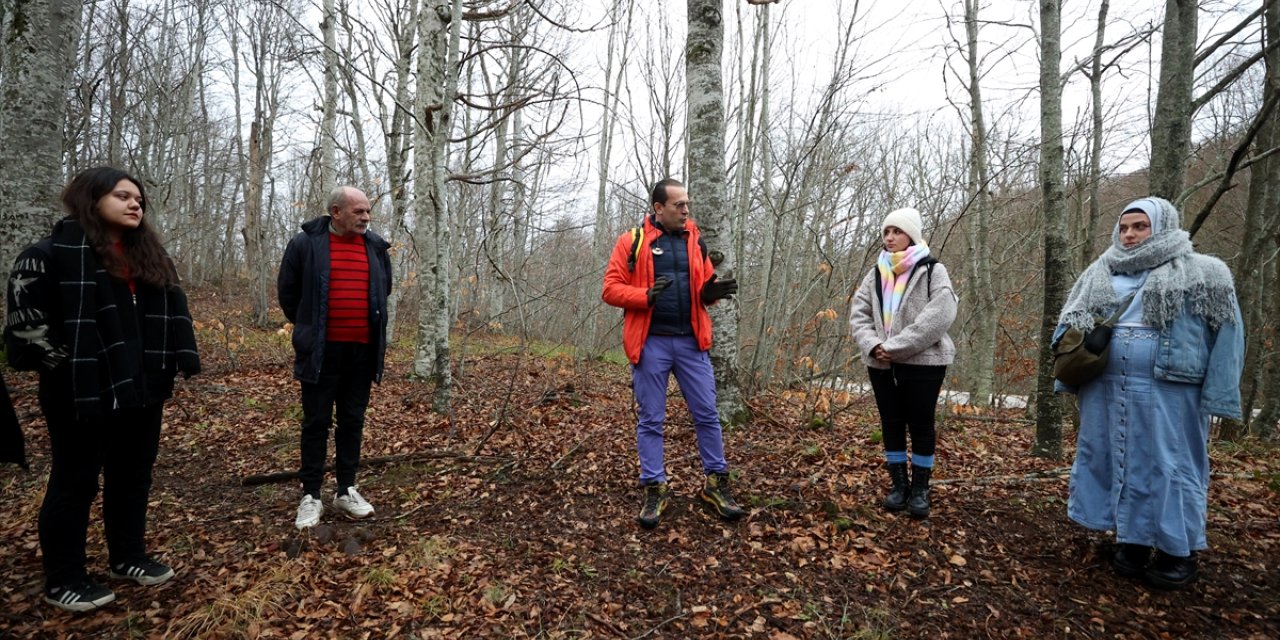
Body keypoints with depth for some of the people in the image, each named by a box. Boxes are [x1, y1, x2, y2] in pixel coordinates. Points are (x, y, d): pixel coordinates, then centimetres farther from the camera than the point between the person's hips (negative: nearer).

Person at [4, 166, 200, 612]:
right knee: (75, 483, 6)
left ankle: (128, 558, 32)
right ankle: (63, 580, 21)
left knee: (133, 476, 16)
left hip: (141, 387, 7)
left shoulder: (150, 255, 12)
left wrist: (183, 358, 7)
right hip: (83, 390, -7)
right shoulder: (57, 250, -9)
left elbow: (173, 310, 15)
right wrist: (59, 362, -13)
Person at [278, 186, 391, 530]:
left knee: (353, 422, 11)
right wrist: (309, 328, 13)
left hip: (362, 350, 4)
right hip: (322, 350, -3)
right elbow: (287, 292, 5)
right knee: (316, 423, 4)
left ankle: (347, 490, 21)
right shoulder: (305, 243, -5)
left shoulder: (376, 247, 7)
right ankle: (311, 495, 15)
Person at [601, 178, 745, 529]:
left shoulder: (695, 241, 10)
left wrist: (710, 292, -8)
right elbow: (611, 289, -5)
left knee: (707, 414, 6)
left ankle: (715, 484, 21)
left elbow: (703, 286, 16)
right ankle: (655, 489, 18)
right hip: (651, 343, -3)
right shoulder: (632, 241, -2)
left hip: (691, 342, 3)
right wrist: (646, 295, -21)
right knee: (650, 420, 5)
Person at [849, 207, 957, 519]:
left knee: (921, 424, 4)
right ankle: (899, 484, 23)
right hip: (882, 364, 4)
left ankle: (920, 488, 17)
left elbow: (938, 317, -17)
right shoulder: (876, 273, 10)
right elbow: (858, 313, 5)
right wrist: (873, 345, -14)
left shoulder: (933, 271, -5)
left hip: (923, 362, -4)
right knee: (891, 423, 10)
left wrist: (895, 346, -21)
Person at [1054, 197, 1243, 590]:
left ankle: (1177, 551, 18)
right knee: (1116, 461, 10)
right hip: (1105, 390, 5)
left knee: (1168, 465, 2)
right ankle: (1131, 541, 24)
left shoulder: (1203, 274, 1)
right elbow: (1069, 325, 17)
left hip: (1167, 392, -4)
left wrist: (1218, 397, -9)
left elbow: (1226, 337, -3)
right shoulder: (1099, 275, 12)